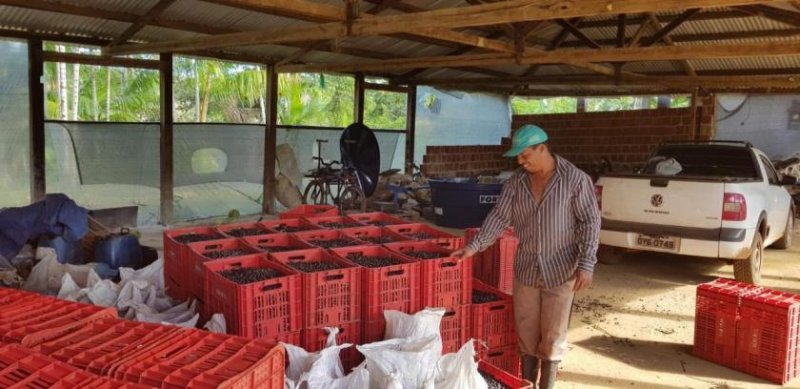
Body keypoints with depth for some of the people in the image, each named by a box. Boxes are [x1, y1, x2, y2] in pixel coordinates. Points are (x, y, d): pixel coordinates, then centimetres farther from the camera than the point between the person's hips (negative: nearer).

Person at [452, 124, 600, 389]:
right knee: (526, 331, 13)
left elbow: (590, 222, -9)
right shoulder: (516, 182, 1)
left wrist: (586, 264, -16)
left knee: (552, 334, 6)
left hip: (560, 270, -4)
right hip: (526, 268, 4)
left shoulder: (575, 179, -10)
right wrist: (475, 246, -13)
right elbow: (499, 217, -1)